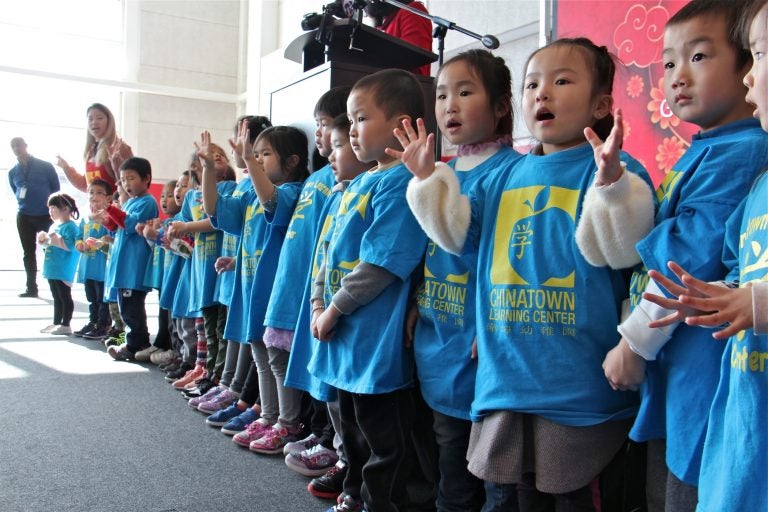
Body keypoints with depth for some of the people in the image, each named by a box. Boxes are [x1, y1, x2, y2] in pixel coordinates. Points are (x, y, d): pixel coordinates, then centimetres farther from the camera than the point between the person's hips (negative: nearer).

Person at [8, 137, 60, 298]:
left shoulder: (45, 166, -3)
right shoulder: (12, 172, 8)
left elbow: (56, 189, 3)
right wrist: (23, 201, 8)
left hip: (46, 215, -4)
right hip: (24, 217, 4)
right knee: (29, 253, 6)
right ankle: (31, 288, 12)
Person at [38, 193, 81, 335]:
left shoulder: (70, 226, -13)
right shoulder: (55, 226, 17)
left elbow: (71, 246, -24)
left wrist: (57, 240, -30)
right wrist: (44, 240, 7)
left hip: (63, 270, -10)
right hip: (52, 269, 10)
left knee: (65, 297, -2)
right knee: (57, 297, 17)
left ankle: (65, 325, 3)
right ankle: (56, 323, 26)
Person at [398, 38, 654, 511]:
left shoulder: (617, 170, -7)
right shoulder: (505, 177, 11)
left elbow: (621, 247, -20)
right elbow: (459, 232, 14)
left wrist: (610, 181, -35)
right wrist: (427, 178, 6)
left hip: (579, 385, -5)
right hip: (506, 379, 6)